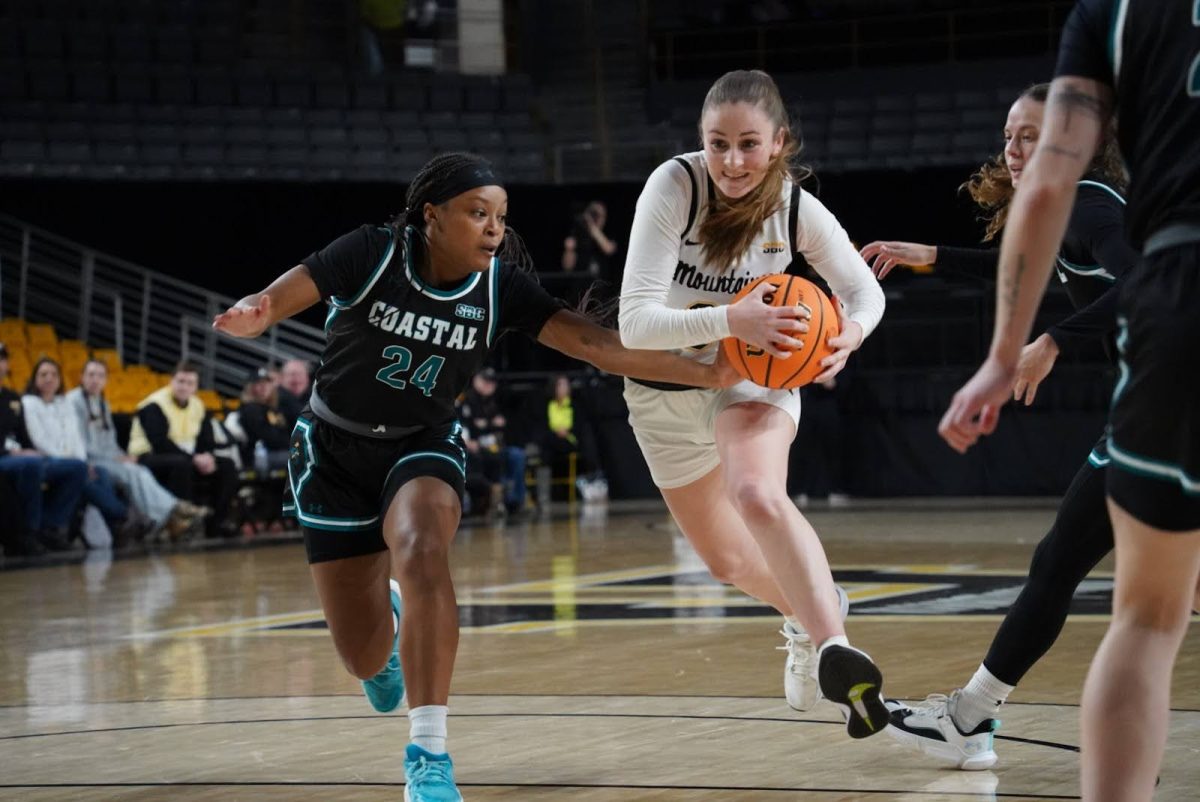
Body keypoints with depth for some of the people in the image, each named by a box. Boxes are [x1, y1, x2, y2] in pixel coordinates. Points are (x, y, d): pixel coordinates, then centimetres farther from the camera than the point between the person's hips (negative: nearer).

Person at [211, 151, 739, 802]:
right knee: (366, 661, 0)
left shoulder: (500, 287, -14)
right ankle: (385, 620, 43)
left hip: (423, 448, 1)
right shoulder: (373, 255, -20)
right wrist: (248, 317, -50)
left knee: (423, 555, -35)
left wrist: (707, 374, -31)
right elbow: (273, 301, -24)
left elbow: (593, 343, -21)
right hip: (334, 451, -1)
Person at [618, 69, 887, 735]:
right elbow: (635, 322, -34)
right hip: (666, 383, 1)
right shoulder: (674, 187, -28)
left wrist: (852, 331, -25)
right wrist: (730, 320, -49)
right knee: (725, 557, 16)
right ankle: (810, 610, 46)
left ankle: (831, 647, -42)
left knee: (758, 496, -34)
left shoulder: (798, 210, -19)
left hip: (754, 375, -1)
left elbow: (864, 289, -1)